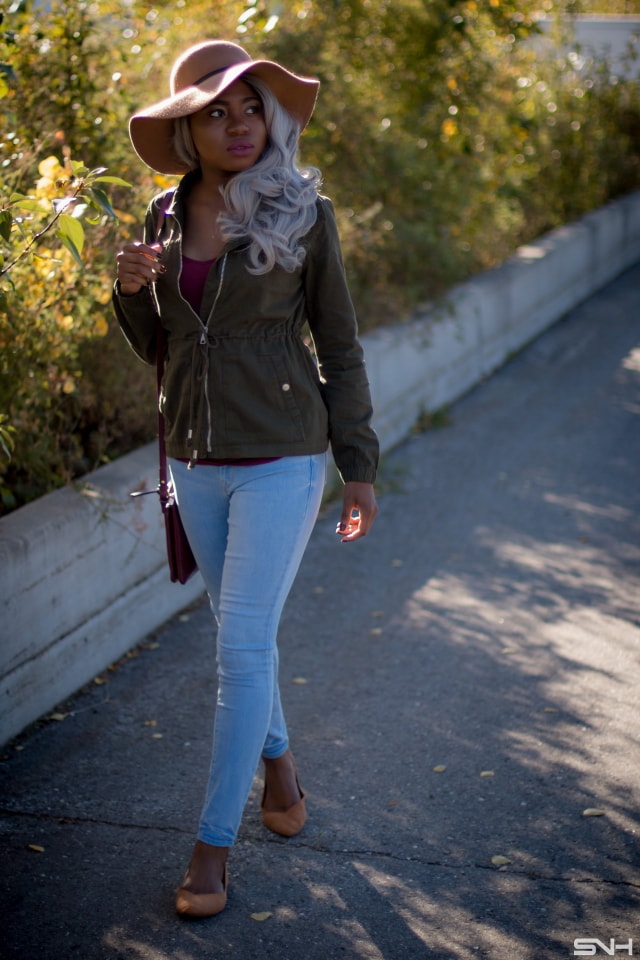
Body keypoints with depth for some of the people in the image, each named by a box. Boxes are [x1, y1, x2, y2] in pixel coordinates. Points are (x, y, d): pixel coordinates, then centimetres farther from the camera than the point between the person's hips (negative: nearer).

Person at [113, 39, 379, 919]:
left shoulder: (302, 212, -7)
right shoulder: (167, 215, 4)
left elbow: (338, 345, -2)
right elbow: (156, 346, 12)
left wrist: (359, 466, -3)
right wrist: (133, 290, -9)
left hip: (281, 458, -4)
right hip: (195, 458, 5)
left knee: (243, 645, -5)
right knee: (240, 631, 17)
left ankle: (215, 842, 7)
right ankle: (278, 759, 42)